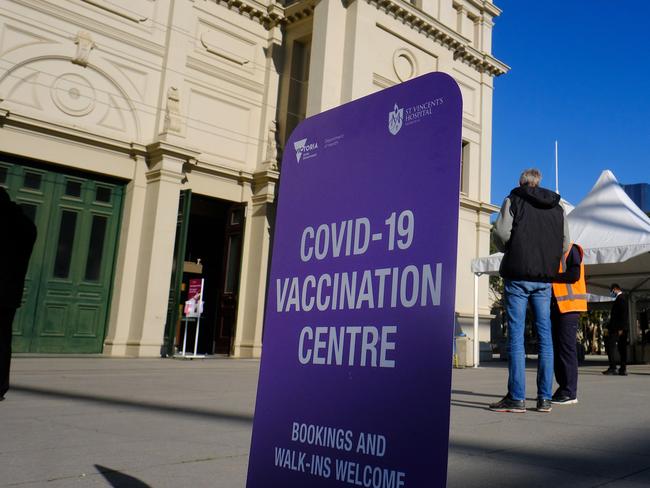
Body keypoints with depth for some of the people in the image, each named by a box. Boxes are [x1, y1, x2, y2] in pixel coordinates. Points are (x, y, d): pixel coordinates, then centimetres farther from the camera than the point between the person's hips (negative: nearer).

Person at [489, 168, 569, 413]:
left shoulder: (513, 200, 2)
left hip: (517, 275, -4)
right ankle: (545, 398, 7)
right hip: (544, 278, 4)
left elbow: (501, 232, -10)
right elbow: (565, 244, 10)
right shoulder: (557, 207, 15)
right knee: (545, 335, 6)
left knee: (516, 335, -4)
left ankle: (516, 397, -5)